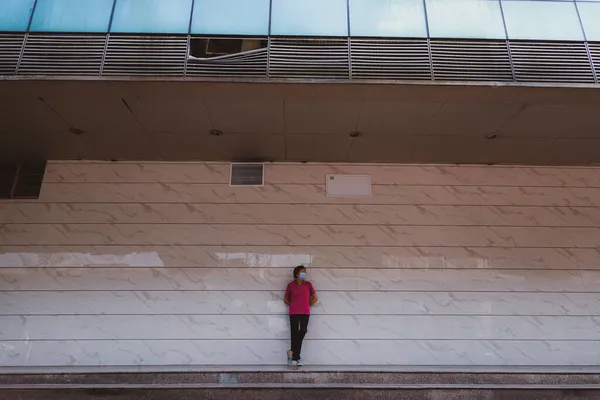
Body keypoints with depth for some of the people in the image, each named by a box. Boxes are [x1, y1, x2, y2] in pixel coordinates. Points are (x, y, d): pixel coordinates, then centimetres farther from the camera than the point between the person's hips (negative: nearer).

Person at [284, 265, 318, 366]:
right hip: (294, 313, -1)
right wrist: (292, 305, 6)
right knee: (294, 333, -2)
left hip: (305, 312, 1)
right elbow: (285, 299, 14)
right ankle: (296, 358, 8)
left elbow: (315, 298, 14)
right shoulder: (291, 285, 3)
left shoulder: (308, 284, 7)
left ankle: (292, 351, 2)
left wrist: (308, 305, 9)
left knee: (303, 330, -17)